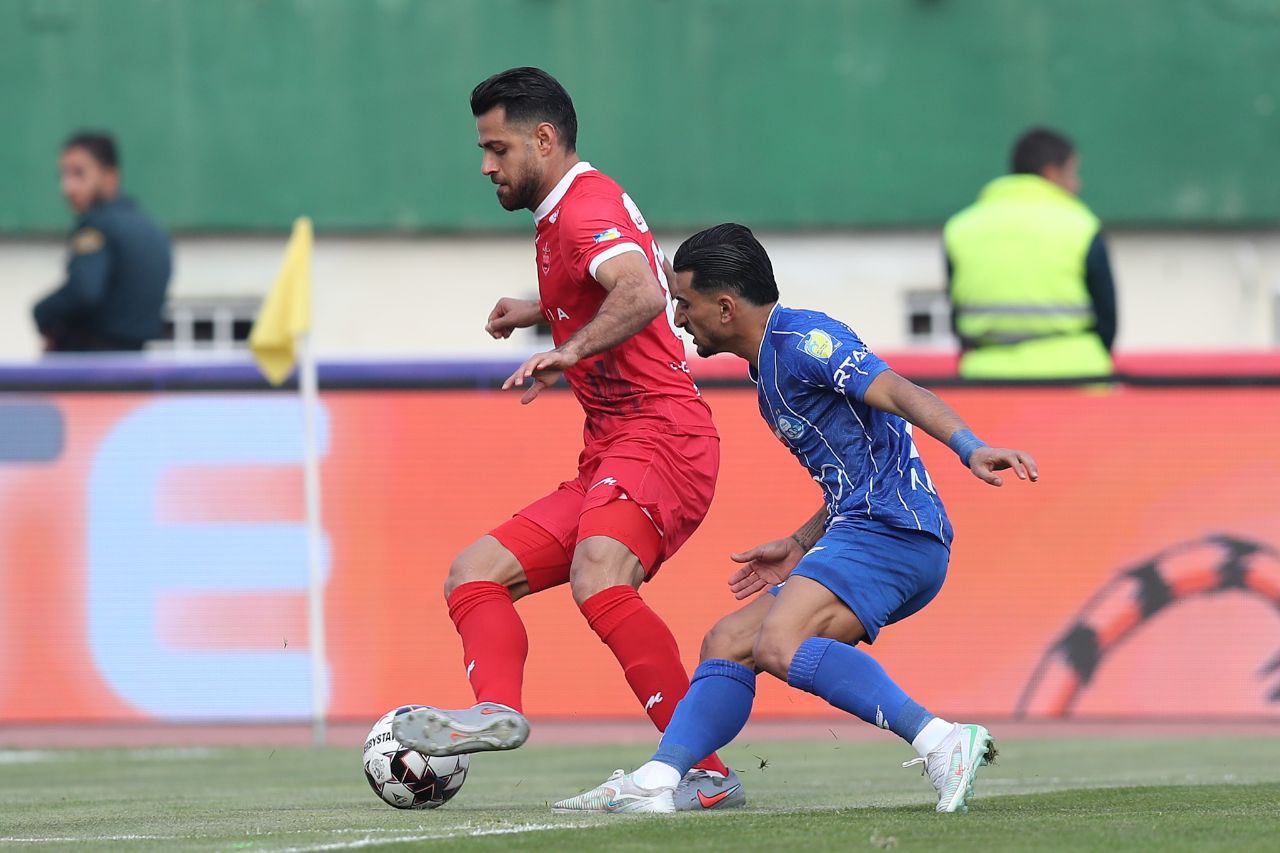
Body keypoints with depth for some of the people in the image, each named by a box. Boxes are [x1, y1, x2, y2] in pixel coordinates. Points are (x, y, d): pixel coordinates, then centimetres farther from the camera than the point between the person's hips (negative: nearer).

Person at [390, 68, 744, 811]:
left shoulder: (589, 206, -9)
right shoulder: (562, 217, 23)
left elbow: (643, 295, -30)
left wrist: (570, 351, -42)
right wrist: (541, 311, 39)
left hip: (659, 435, -11)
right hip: (608, 459, 11)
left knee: (597, 578, -34)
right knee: (475, 574, 5)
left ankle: (706, 770, -35)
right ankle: (499, 708, -22)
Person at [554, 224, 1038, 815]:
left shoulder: (803, 340, -8)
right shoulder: (769, 366, 24)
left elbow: (900, 394, -23)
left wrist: (970, 448, -37)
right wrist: (799, 547, 26)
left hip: (893, 529, -11)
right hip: (861, 530, 11)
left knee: (781, 645, -28)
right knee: (727, 643, 11)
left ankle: (942, 743, -32)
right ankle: (655, 782, 6)